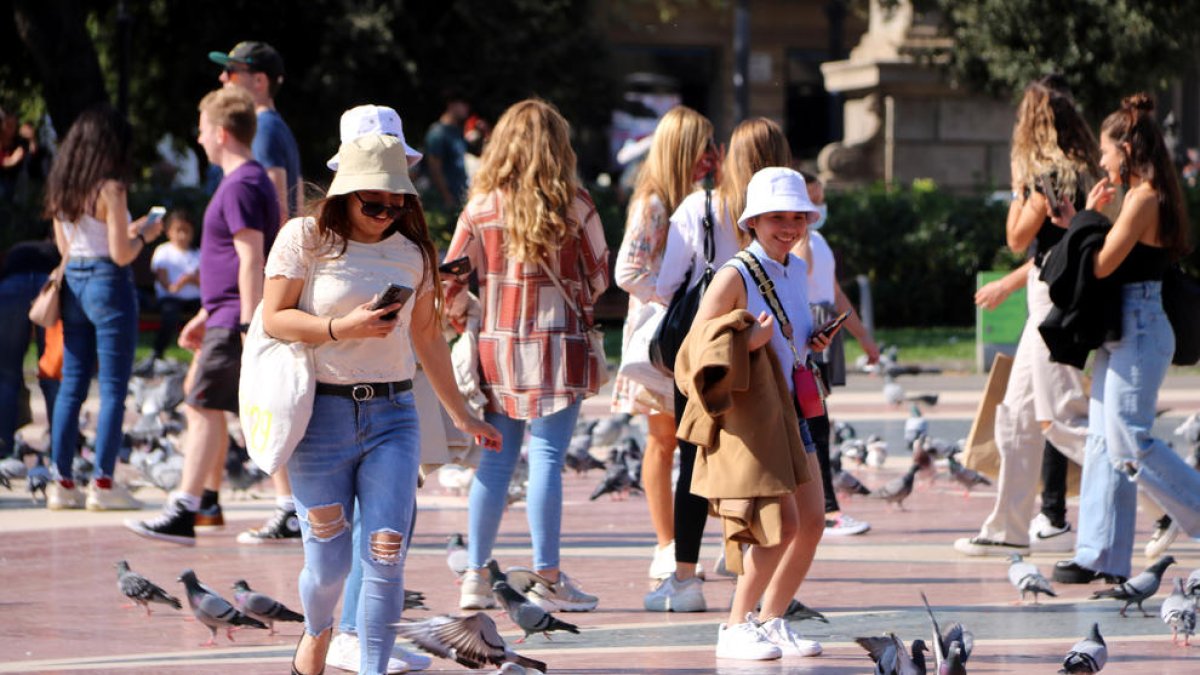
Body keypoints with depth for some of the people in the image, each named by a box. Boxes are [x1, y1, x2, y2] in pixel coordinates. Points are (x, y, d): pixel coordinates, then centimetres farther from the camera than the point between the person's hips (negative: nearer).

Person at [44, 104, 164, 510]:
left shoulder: (60, 190, 7)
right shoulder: (110, 190, -14)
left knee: (71, 385, 10)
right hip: (109, 283, -7)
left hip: (73, 283, 7)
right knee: (113, 389, -1)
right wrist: (143, 235, 4)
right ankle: (102, 483, -3)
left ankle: (63, 481, 10)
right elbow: (121, 254, -16)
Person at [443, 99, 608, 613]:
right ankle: (547, 579, 0)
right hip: (556, 346, -3)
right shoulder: (575, 206, -5)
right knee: (547, 458, -1)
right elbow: (598, 277, 6)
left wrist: (458, 319, 21)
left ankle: (477, 576, 9)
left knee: (495, 461, 8)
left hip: (495, 346, 3)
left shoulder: (481, 208, 0)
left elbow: (453, 282, 2)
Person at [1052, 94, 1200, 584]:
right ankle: (1102, 556, 8)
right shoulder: (1144, 197, 14)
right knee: (1104, 442, 7)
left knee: (1130, 443, -10)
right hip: (1122, 332, 10)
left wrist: (1085, 217, -4)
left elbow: (1102, 265, -17)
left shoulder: (1143, 199, -16)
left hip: (1138, 332, -10)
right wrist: (1083, 220, 13)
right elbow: (1110, 261, 15)